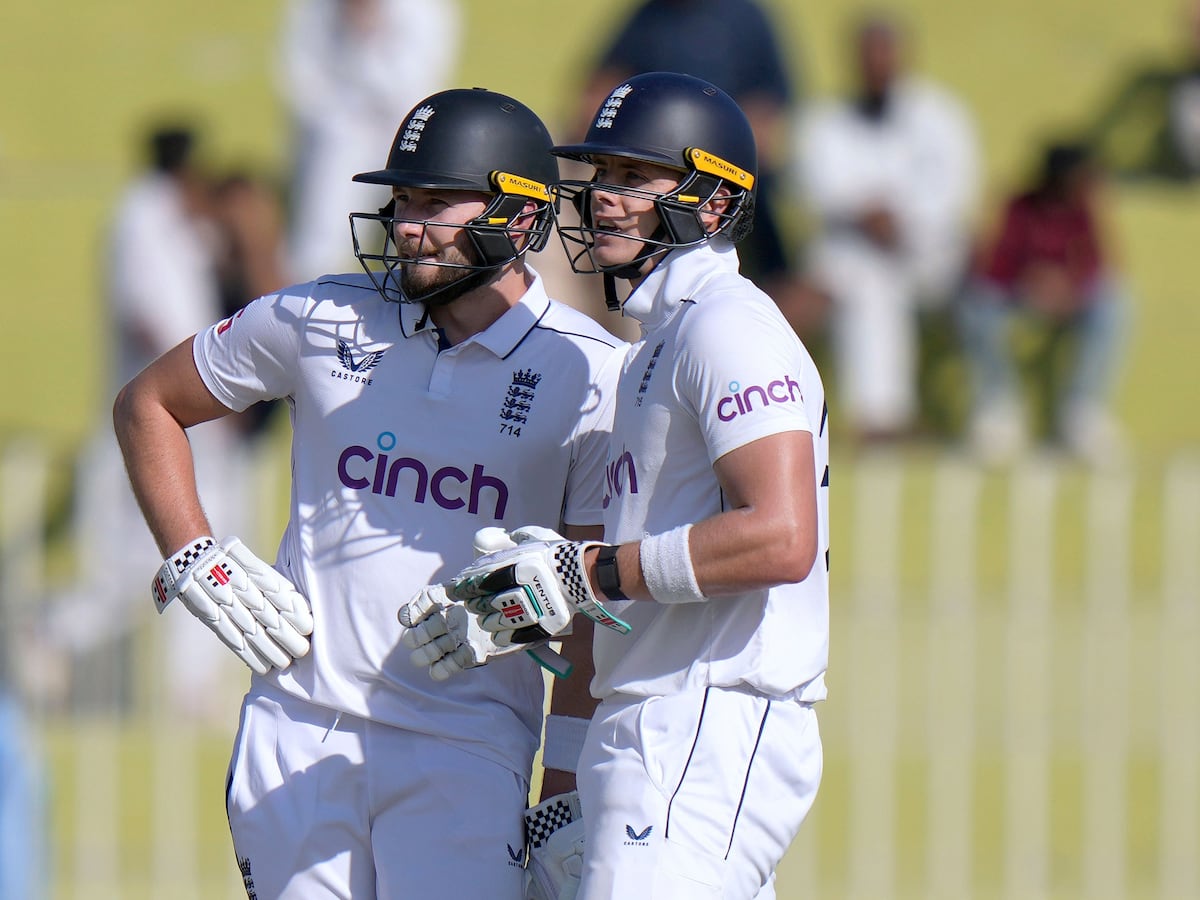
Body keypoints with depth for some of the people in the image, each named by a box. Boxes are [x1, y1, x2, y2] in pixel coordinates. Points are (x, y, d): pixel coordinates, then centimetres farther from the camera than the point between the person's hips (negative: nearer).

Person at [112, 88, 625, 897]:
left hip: (464, 747, -3)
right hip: (297, 731, 3)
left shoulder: (590, 374, -3)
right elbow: (147, 405, 19)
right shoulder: (319, 321, 4)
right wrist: (192, 557, 6)